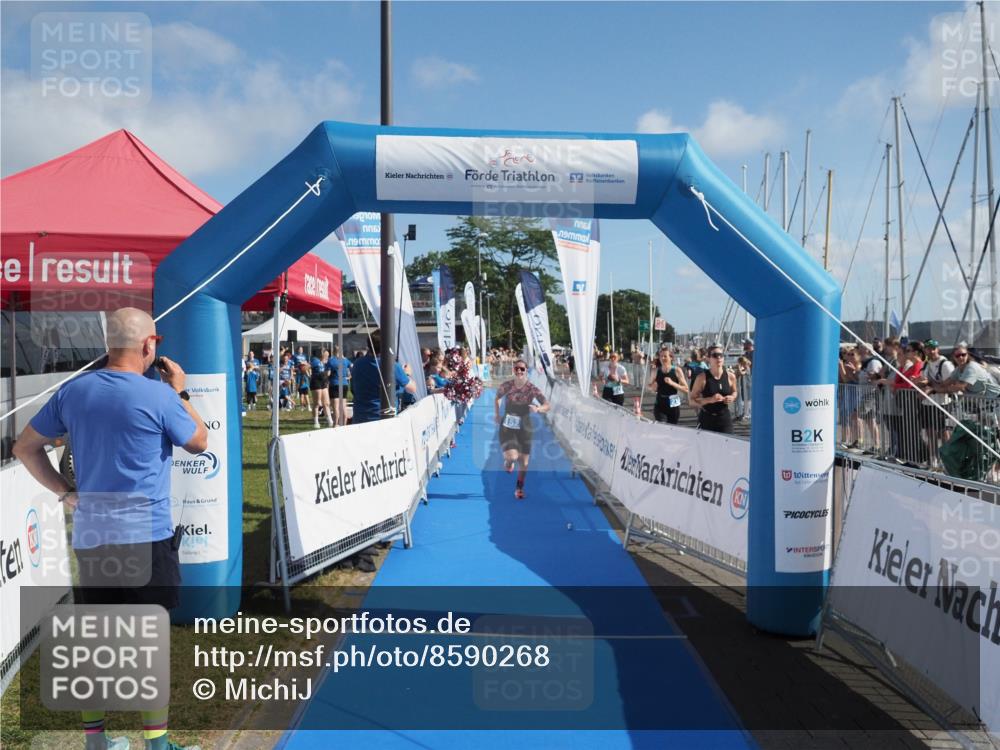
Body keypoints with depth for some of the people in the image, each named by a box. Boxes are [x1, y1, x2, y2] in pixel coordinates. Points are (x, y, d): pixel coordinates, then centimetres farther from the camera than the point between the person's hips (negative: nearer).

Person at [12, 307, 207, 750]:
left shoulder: (73, 390, 4)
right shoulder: (158, 395, -13)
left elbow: (25, 448, 12)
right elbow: (199, 443, 2)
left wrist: (65, 493, 11)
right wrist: (180, 392, 9)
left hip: (89, 535, 6)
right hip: (145, 536, -5)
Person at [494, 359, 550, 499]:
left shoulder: (532, 388, -13)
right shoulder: (506, 386, -9)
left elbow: (547, 406, -15)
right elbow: (497, 398, 12)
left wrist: (538, 409, -34)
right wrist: (496, 413, 6)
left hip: (524, 428, 1)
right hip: (507, 427, -1)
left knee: (524, 461, 8)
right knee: (512, 456, -18)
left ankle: (519, 487, 31)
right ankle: (508, 461, 22)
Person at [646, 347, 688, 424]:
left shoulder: (677, 370, -4)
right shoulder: (656, 371, 3)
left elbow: (686, 389, -7)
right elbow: (649, 385, 18)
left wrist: (672, 383, -19)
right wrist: (651, 386, -5)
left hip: (673, 406, -1)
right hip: (660, 405, 1)